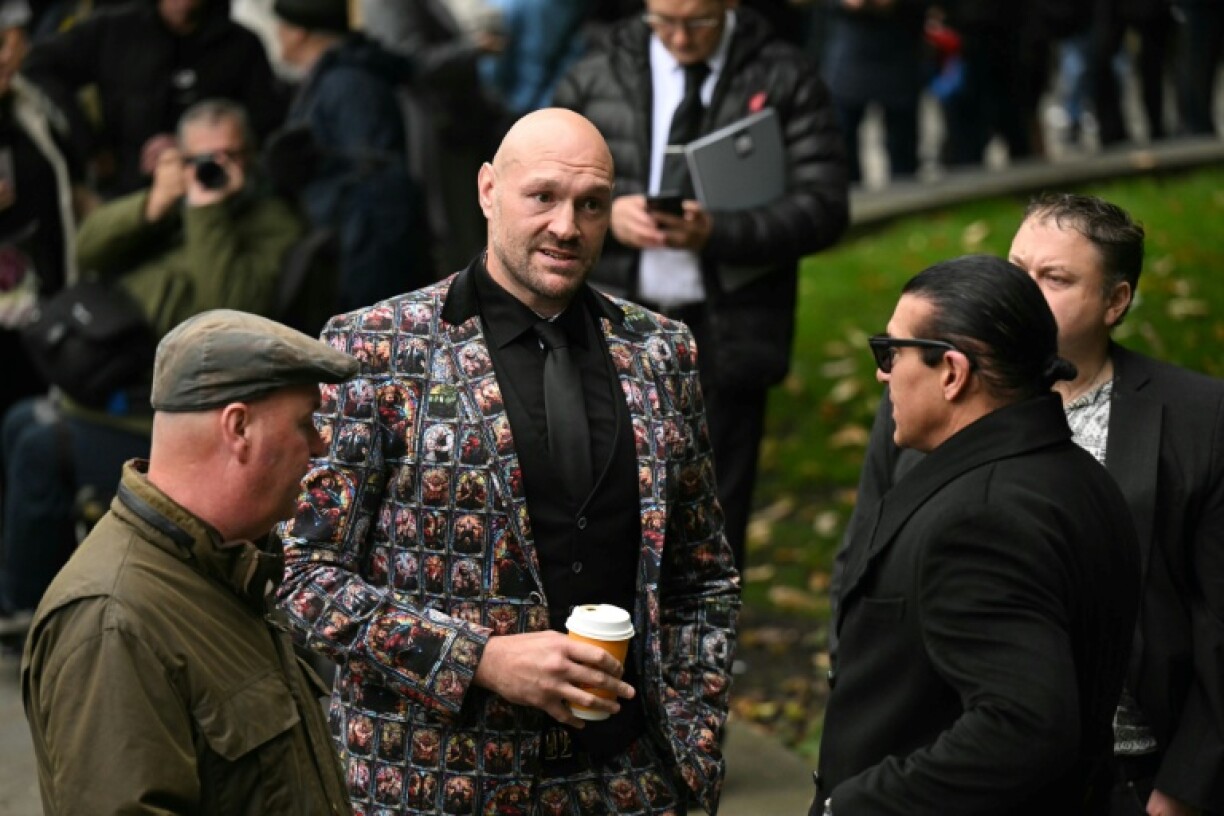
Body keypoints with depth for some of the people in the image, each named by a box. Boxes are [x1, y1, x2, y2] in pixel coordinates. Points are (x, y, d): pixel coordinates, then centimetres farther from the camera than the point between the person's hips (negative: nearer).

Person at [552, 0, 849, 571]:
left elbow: (823, 208, -6)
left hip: (725, 334, -1)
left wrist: (717, 233, -21)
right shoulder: (594, 78, 6)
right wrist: (604, 216, -14)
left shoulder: (785, 79, 0)